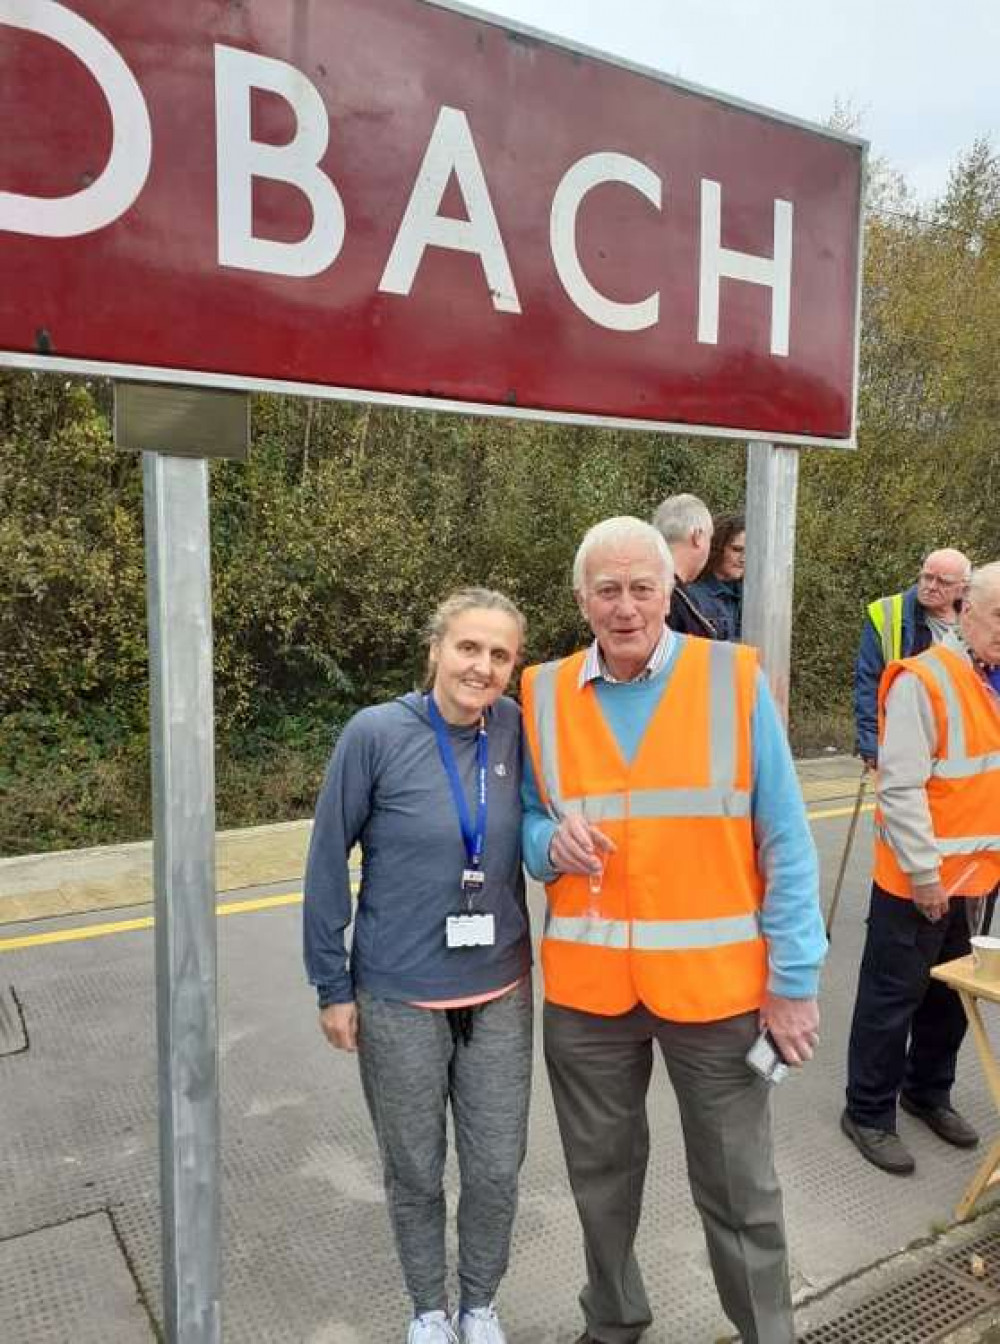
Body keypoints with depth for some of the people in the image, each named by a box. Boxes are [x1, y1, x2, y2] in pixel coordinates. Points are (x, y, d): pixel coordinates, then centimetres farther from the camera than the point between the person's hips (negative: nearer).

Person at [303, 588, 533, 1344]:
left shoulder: (517, 730, -9)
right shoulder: (375, 735, -17)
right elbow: (328, 864, -9)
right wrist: (333, 987, -5)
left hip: (501, 993, 2)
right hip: (399, 998, -2)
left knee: (497, 1169, 15)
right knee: (415, 1171, 17)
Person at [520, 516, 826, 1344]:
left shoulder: (735, 680, -7)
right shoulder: (543, 694, 0)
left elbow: (785, 842, -5)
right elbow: (526, 821, 9)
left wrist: (794, 977, -7)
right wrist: (551, 842, -14)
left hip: (715, 980, -2)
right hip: (585, 986, 3)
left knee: (738, 1188, 14)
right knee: (602, 1175, 21)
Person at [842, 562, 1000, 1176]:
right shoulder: (924, 680, -18)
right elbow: (900, 787, -20)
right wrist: (924, 872, -18)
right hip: (918, 881, -7)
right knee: (893, 998, 6)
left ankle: (928, 1091, 40)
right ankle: (869, 1113, 21)